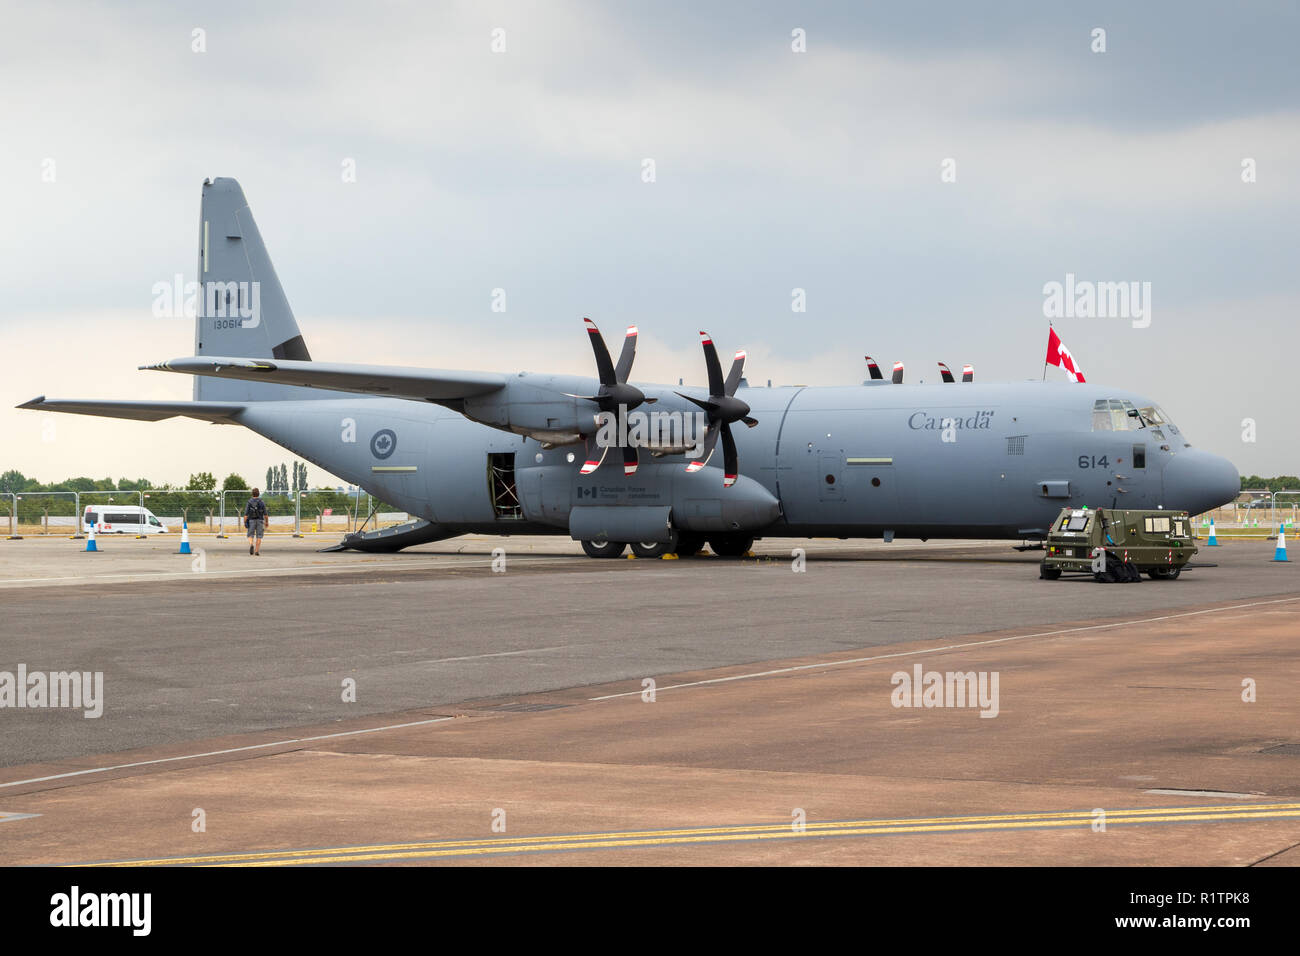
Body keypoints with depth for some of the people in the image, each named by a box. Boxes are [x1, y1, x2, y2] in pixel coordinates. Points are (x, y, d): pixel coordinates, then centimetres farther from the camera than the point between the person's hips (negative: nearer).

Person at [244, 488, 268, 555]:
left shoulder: (249, 502, -4)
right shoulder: (262, 502, -2)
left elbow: (246, 513, -8)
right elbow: (265, 513, -1)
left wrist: (244, 522, -6)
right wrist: (266, 522, 8)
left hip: (251, 520, -1)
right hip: (260, 521, 1)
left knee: (251, 535, 7)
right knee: (259, 536, 6)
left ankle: (251, 545, -22)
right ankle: (257, 550, 2)